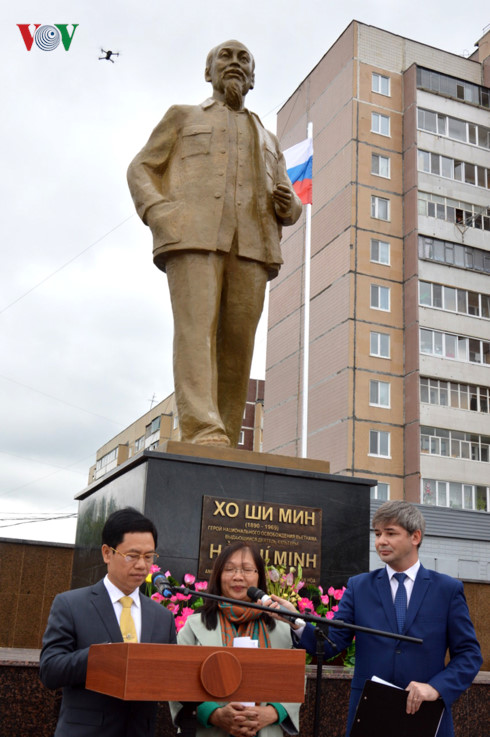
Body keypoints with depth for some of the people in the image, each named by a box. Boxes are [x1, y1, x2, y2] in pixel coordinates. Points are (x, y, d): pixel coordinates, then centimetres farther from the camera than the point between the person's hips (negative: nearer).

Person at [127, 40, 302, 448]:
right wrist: (159, 214, -7)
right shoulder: (183, 117, 25)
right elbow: (142, 170, 14)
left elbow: (288, 208, 26)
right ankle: (203, 434, -33)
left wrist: (286, 204, -1)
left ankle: (224, 452, -10)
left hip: (250, 245, 3)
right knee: (197, 329, -21)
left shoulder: (266, 140, 33)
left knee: (237, 344, -9)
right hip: (192, 236, -3)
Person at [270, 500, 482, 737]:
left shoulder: (448, 589, 1)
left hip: (426, 716, -1)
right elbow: (331, 643, -4)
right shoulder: (359, 587, 4)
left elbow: (469, 654, 0)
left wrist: (436, 687, -15)